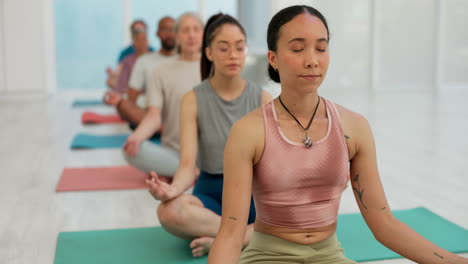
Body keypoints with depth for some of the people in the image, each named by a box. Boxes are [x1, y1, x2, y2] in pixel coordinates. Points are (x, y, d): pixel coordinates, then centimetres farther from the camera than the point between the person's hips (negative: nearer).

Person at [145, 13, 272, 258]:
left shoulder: (262, 99, 1)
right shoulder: (193, 100, -4)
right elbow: (188, 163, -11)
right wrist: (173, 189, -34)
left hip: (254, 191, 1)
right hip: (211, 191, -1)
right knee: (169, 211, -35)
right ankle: (252, 234, -20)